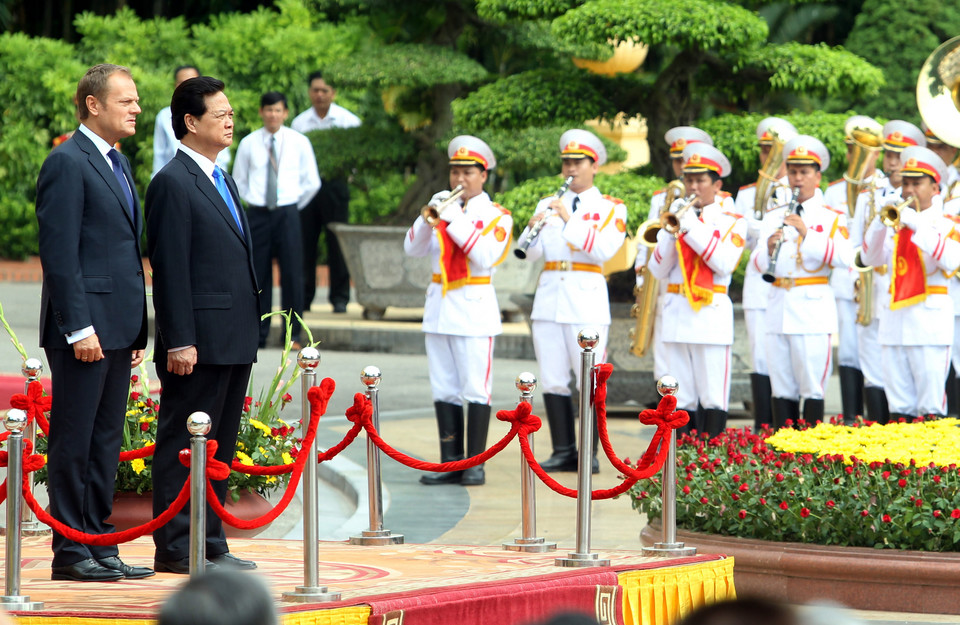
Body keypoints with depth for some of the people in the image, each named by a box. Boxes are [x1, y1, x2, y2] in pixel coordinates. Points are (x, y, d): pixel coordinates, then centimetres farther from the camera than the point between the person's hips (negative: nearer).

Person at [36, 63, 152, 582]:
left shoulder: (117, 164, 18)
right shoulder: (67, 164, -10)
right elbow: (59, 252, -15)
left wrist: (138, 326, 17)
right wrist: (78, 327, -19)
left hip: (118, 328, 9)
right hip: (85, 326, -9)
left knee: (106, 442, 11)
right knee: (74, 442, -4)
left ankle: (101, 545, 16)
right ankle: (70, 553, -1)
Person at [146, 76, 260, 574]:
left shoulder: (222, 182, 19)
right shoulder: (173, 183, -10)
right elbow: (169, 268, -15)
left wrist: (249, 330, 18)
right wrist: (180, 341, -19)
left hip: (234, 340, 9)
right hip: (200, 341, -9)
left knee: (220, 445, 11)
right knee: (183, 444, -4)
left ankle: (211, 545, 16)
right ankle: (174, 548, -1)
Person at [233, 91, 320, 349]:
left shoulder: (299, 142, 4)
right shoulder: (248, 143, 5)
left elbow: (312, 182, 9)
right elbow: (239, 180, 17)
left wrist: (294, 205, 7)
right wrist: (252, 201, 9)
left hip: (287, 213, -1)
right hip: (257, 213, 1)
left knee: (292, 273, -5)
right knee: (258, 274, 0)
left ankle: (293, 335, 0)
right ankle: (258, 334, 6)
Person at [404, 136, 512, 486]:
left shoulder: (496, 216, 1)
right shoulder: (443, 205, 13)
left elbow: (485, 256, -15)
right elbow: (412, 248, 3)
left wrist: (454, 219, -17)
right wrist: (429, 218, -14)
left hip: (474, 309, -5)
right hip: (439, 307, 5)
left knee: (475, 389, -6)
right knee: (444, 390, 4)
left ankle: (475, 464, -3)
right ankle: (450, 463, 7)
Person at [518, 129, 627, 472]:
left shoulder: (610, 208, 5)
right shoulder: (548, 205, 15)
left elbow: (603, 249, -13)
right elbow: (532, 253, 3)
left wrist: (569, 219, -20)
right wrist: (533, 228, -17)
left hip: (586, 299, -4)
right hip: (549, 299, 4)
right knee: (552, 379, 3)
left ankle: (589, 453, 1)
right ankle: (563, 451, 9)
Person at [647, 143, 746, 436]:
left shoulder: (731, 221, 5)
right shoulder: (677, 215, 14)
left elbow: (724, 263, -13)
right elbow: (658, 271, 7)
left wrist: (691, 227, -14)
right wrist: (671, 233, -7)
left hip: (711, 312, -4)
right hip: (676, 310, 4)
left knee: (713, 397, -6)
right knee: (680, 398, 4)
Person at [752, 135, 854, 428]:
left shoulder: (831, 218, 3)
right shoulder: (773, 217, 15)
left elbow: (844, 257, -13)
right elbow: (759, 263, 7)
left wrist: (806, 233, -21)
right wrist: (769, 247, -15)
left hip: (813, 309, -4)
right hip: (778, 305, 4)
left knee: (812, 388, -6)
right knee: (782, 389, 6)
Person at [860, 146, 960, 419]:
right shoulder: (898, 224, 16)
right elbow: (872, 258, 8)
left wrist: (916, 225, -20)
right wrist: (881, 222, -7)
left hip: (929, 321, -5)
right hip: (895, 318, 5)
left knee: (931, 404, -8)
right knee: (898, 403, 6)